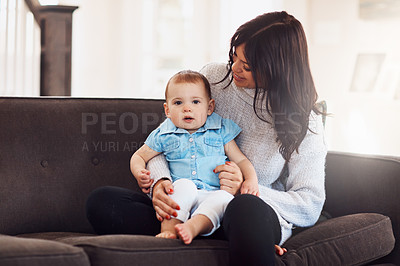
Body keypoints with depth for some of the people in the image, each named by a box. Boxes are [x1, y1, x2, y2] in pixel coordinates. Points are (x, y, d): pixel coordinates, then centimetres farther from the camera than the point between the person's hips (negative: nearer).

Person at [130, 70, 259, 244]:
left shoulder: (220, 130, 14)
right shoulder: (163, 135, 13)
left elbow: (240, 159, 17)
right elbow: (139, 156, 24)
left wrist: (251, 179, -3)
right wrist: (140, 174, 1)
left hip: (212, 195, 0)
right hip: (179, 200, 0)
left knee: (225, 198, -34)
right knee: (184, 184, -34)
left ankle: (192, 227, -52)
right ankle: (168, 229, -42)